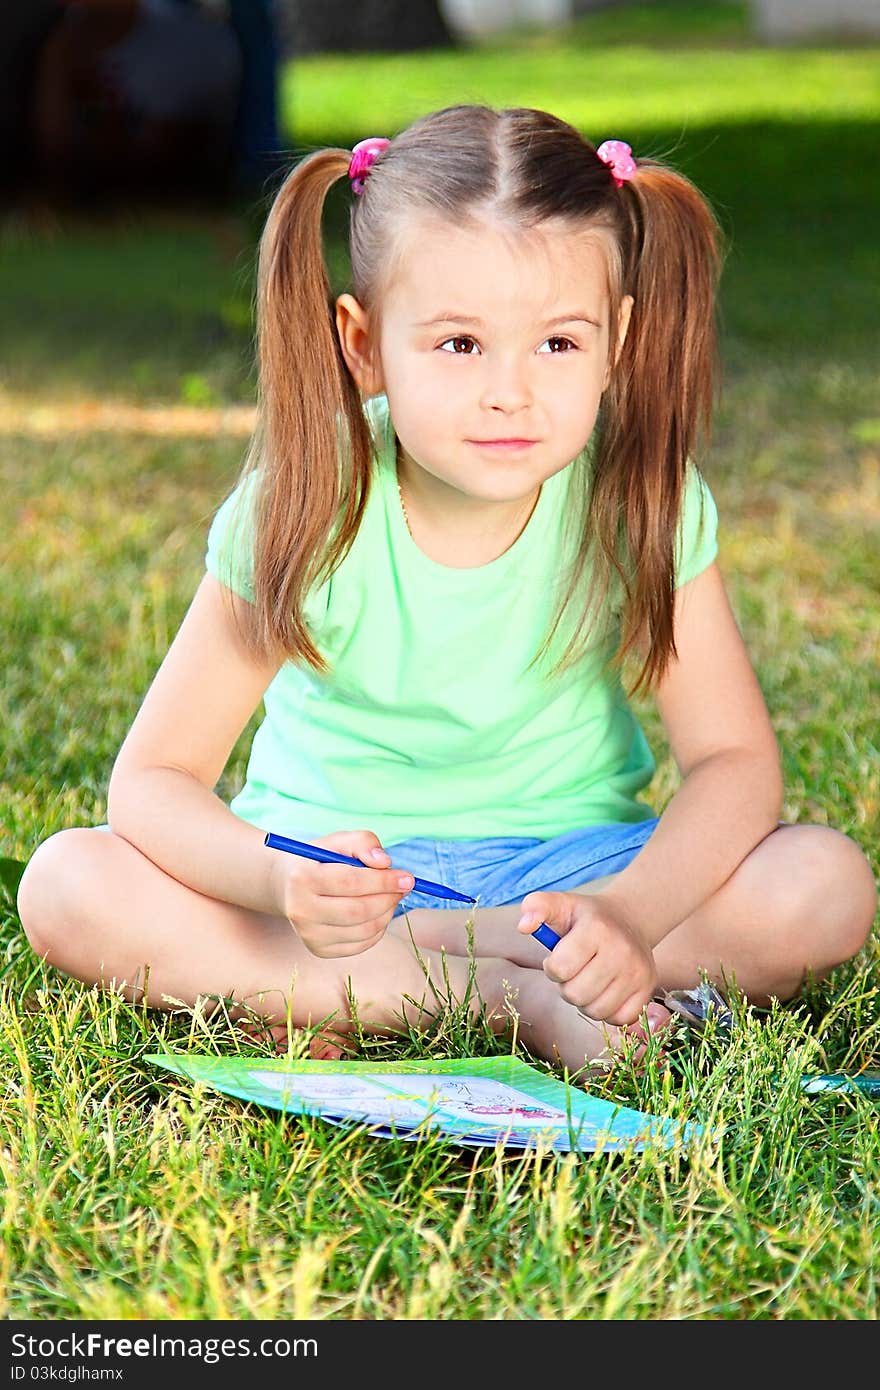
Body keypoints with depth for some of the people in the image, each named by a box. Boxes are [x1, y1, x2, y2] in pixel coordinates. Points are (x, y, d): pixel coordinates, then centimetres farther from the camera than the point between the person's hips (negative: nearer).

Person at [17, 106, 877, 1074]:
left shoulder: (639, 498, -15)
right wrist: (280, 881, -40)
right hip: (341, 858, 0)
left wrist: (626, 913, -36)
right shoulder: (300, 509, -18)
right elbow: (153, 777, -17)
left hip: (560, 861, 1)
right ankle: (504, 995, -26)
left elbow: (733, 759, -16)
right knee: (66, 885, -26)